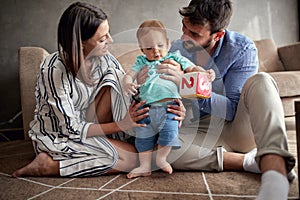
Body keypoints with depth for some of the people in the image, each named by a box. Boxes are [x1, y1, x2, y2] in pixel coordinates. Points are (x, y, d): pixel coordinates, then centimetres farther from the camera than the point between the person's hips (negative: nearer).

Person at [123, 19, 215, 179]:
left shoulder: (175, 58, 13)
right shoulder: (141, 62, 18)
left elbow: (192, 69, 6)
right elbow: (129, 74, 8)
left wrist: (205, 73, -15)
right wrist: (127, 84, -16)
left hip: (169, 105, -2)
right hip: (147, 107, 3)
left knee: (169, 130, -15)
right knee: (142, 134, 3)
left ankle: (161, 158, 8)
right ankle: (145, 166, 13)